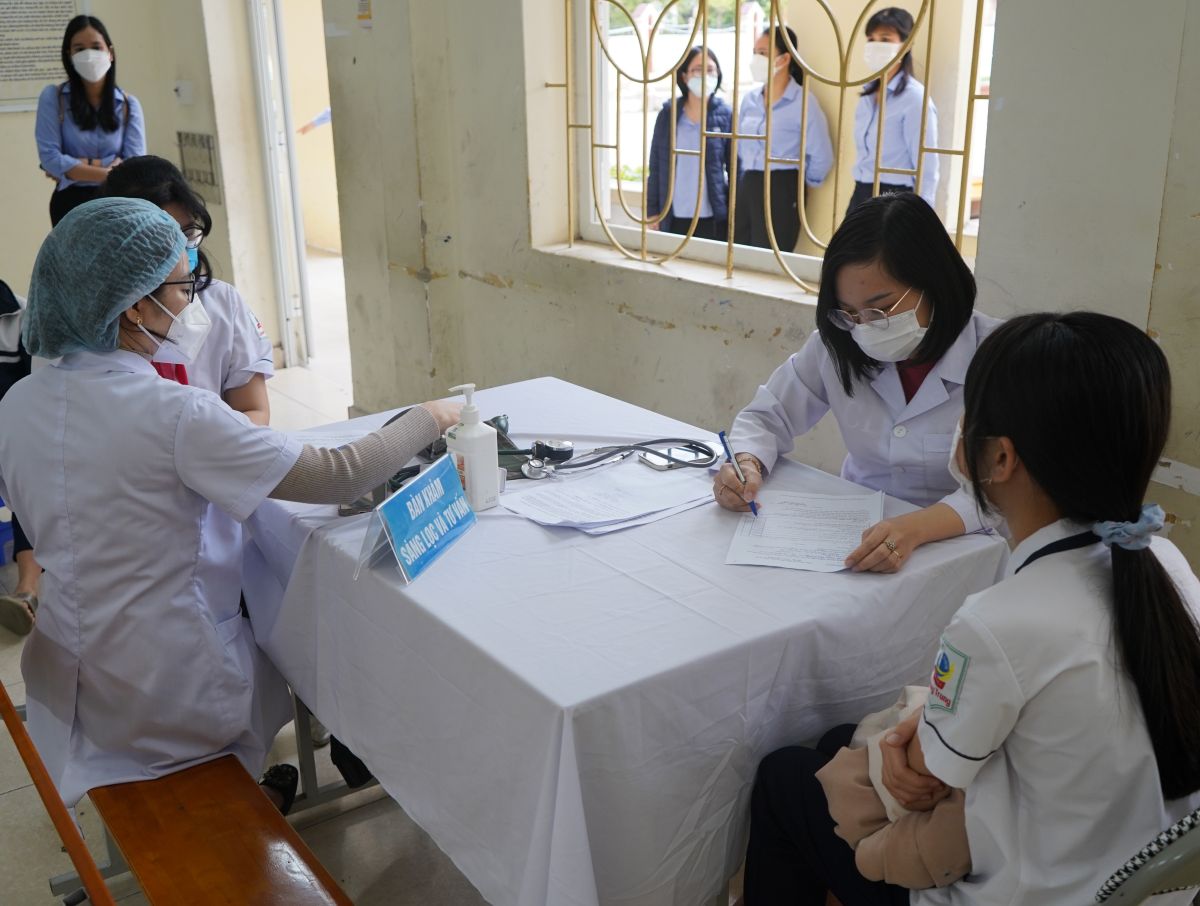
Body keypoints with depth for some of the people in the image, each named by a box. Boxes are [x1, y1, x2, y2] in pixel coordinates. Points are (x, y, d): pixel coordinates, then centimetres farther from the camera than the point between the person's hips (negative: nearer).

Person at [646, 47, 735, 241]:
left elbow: (735, 167, 1)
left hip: (713, 217, -1)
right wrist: (652, 210, 2)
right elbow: (656, 166, 6)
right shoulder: (668, 114, 3)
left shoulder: (725, 115, -1)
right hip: (674, 217, 1)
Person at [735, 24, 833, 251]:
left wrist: (801, 182, 3)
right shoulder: (749, 100, 10)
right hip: (746, 188, 6)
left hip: (781, 192, -6)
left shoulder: (803, 101, -10)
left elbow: (822, 157, -10)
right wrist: (748, 183, 15)